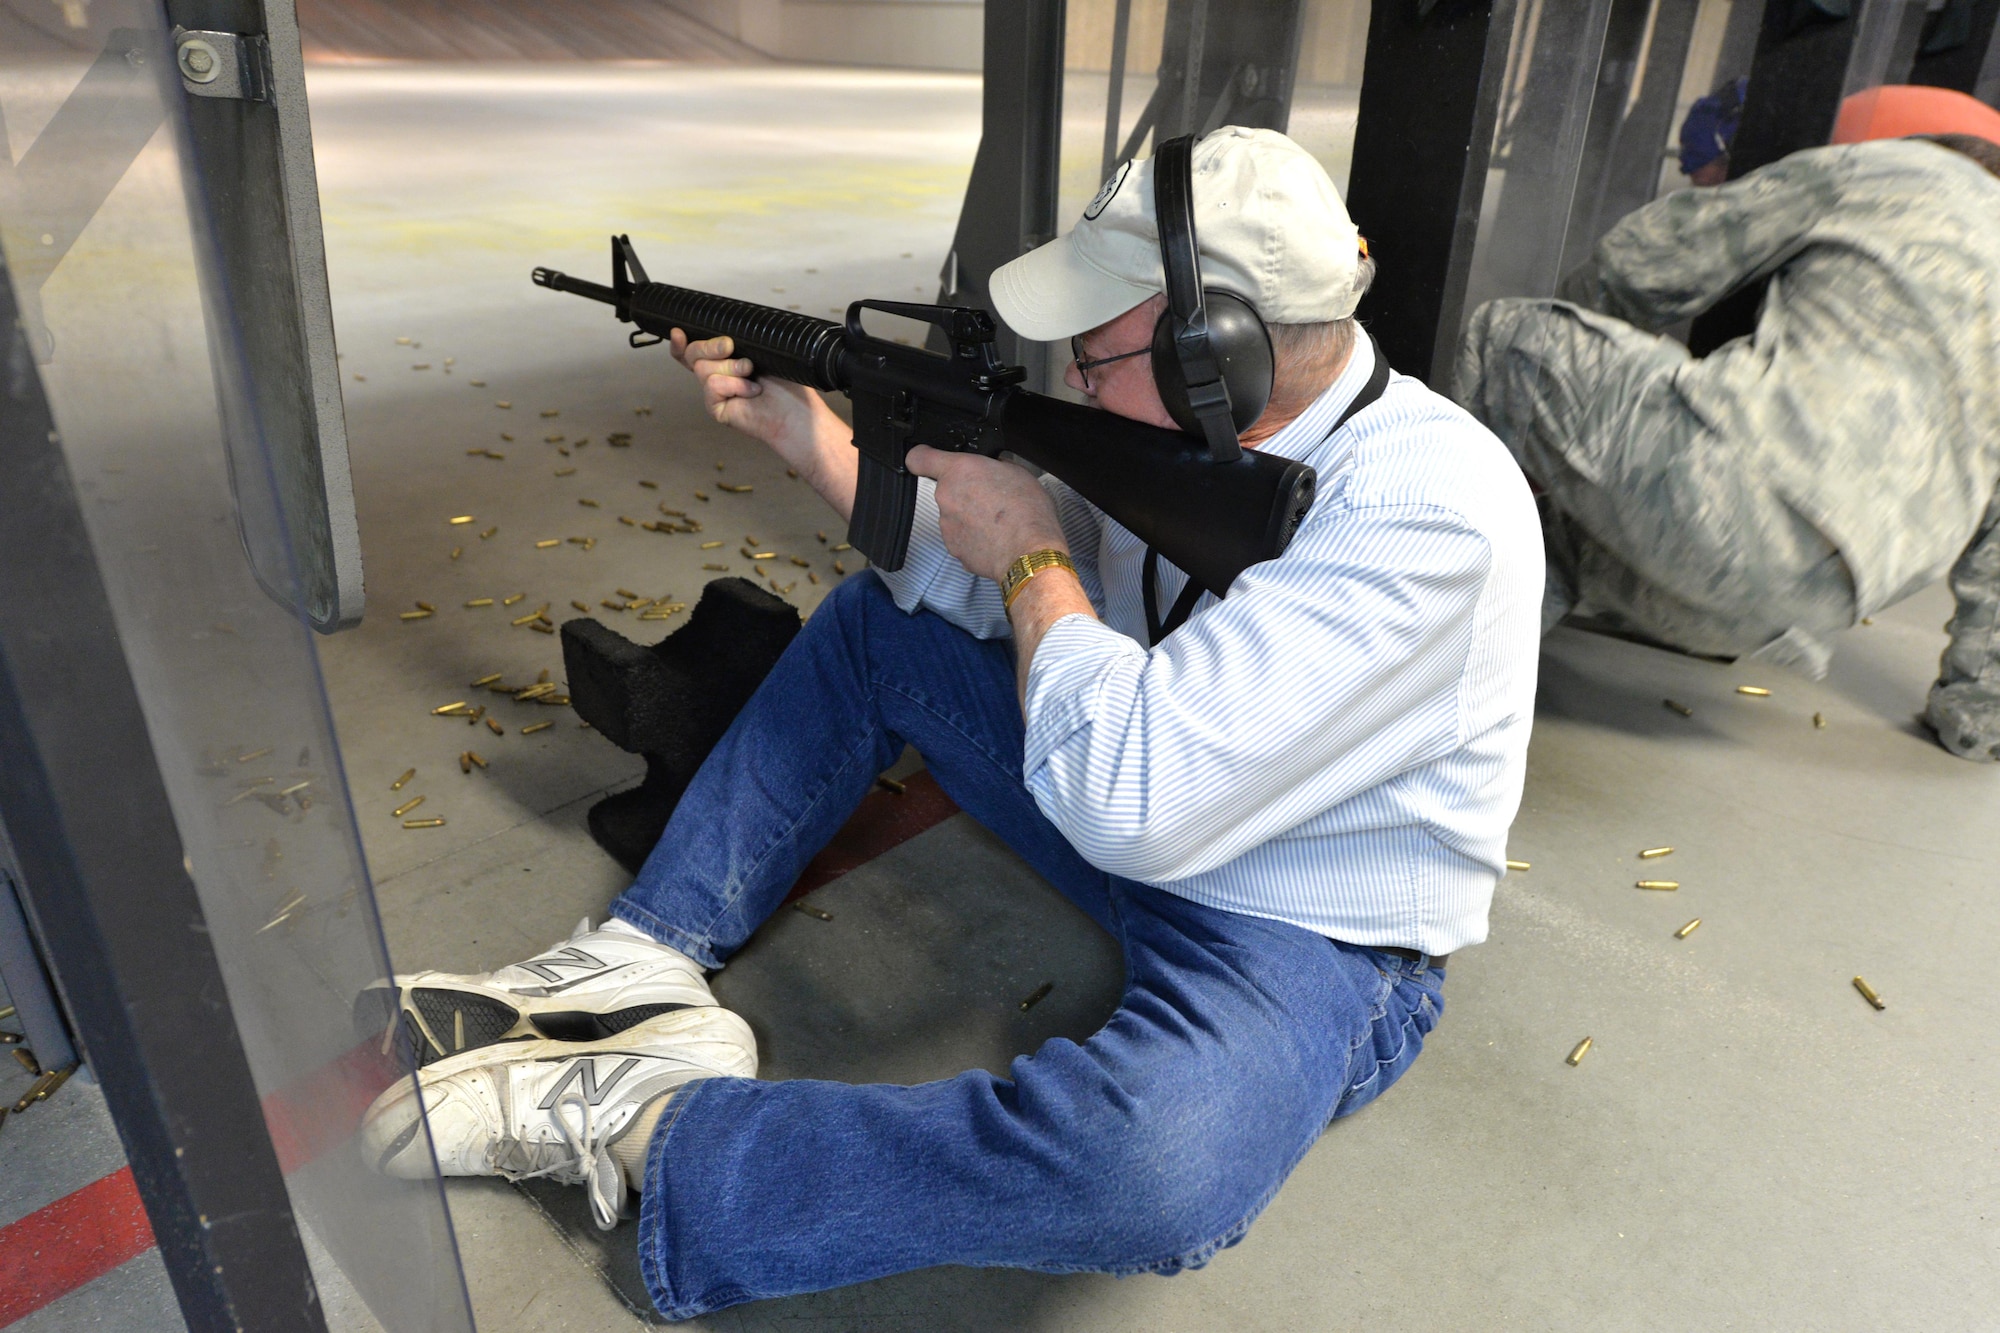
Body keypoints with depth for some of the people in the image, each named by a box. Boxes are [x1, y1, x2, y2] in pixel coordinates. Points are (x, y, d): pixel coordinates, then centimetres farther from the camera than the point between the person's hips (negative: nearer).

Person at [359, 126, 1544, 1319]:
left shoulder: (1426, 512, -29)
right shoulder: (1191, 423, -6)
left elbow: (1137, 804, -36)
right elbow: (985, 589, 6)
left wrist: (1034, 560, -22)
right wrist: (802, 427, -1)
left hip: (1305, 952, -7)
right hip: (1148, 815, 7)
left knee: (1156, 1166, -40)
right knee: (880, 619, 7)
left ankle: (638, 1128, -21)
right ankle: (643, 966, 1)